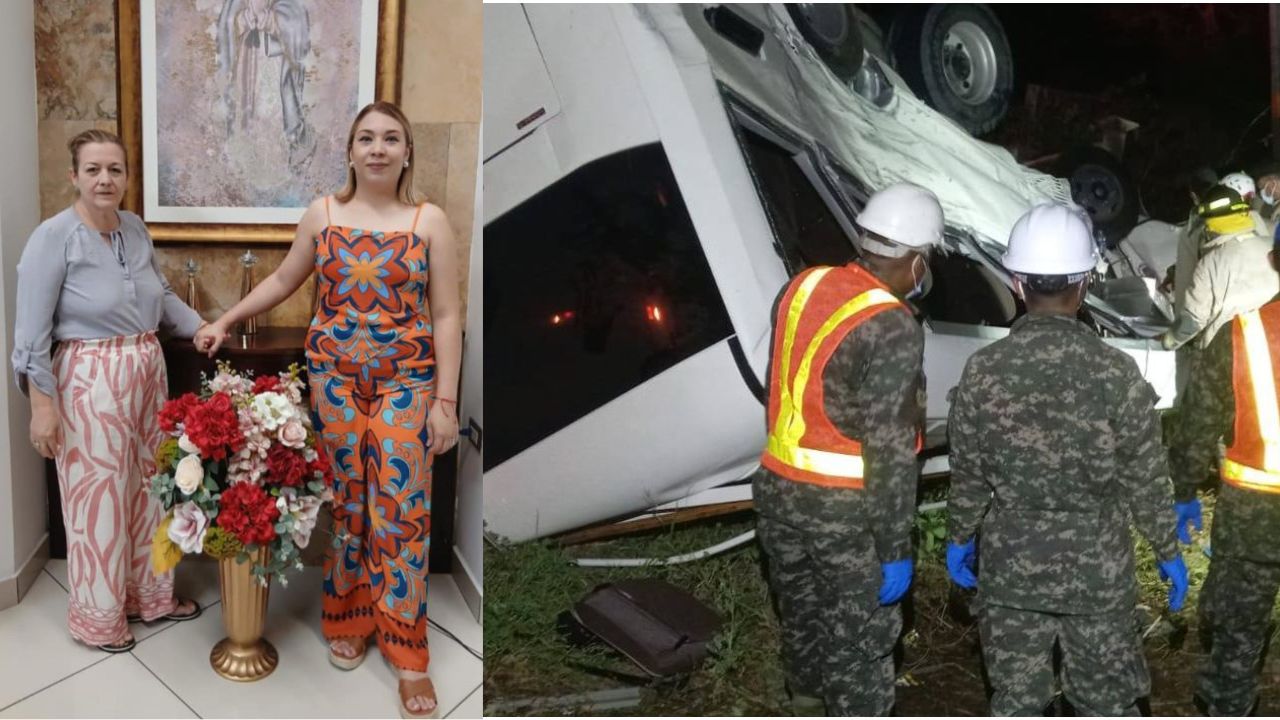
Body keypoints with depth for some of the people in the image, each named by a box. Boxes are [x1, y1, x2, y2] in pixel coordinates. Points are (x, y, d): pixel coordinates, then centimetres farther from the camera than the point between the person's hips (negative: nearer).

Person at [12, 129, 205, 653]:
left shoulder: (135, 229, 5)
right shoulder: (54, 237, -14)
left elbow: (161, 294, 20)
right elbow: (32, 331, -15)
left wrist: (201, 326, 8)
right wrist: (41, 403, -18)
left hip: (147, 373, 7)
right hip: (90, 383, -7)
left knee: (148, 486, 16)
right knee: (99, 496, 4)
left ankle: (150, 594, 33)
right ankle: (98, 617, 21)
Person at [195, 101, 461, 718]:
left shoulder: (430, 221, -3)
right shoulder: (321, 213, 4)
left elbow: (446, 316, -4)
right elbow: (283, 280, 18)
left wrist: (445, 401, -7)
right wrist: (226, 321, 15)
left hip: (406, 378, -2)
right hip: (332, 374, 2)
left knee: (402, 506, -3)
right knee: (341, 500, 8)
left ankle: (407, 656, 6)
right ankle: (346, 621, 27)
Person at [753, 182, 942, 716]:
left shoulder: (803, 286, 0)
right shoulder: (892, 331, -22)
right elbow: (889, 452, -22)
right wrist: (895, 549, -16)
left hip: (778, 490, 8)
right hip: (844, 510, -8)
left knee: (803, 614, 27)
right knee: (861, 636, 11)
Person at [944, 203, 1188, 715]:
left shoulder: (983, 370, -13)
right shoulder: (1118, 373, -15)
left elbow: (968, 476, -5)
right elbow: (1146, 482, -6)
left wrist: (959, 540, 11)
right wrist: (1168, 552, 9)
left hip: (1010, 565, 1)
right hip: (1099, 568, 0)